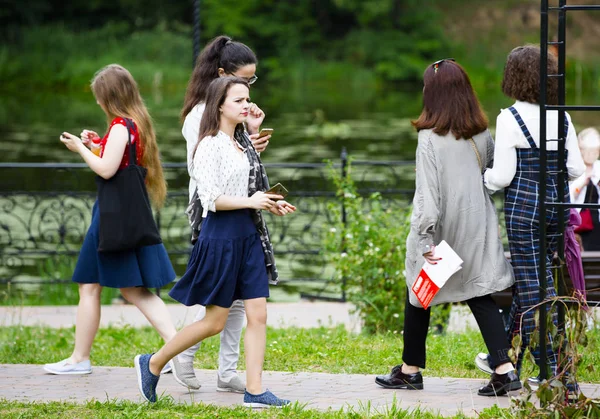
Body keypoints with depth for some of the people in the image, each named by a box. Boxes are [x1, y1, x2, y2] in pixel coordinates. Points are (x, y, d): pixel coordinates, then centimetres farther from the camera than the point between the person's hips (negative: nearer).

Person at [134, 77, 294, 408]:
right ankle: (152, 364, 16)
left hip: (247, 234, 8)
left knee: (258, 314, 0)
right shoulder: (210, 145, -12)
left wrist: (268, 204, 6)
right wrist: (250, 201, -21)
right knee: (215, 322, -1)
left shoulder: (240, 145, 13)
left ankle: (254, 391, 2)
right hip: (220, 235, -8)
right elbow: (211, 198, -19)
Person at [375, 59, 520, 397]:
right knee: (481, 295, 6)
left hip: (441, 228, -4)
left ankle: (411, 369, 23)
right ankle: (505, 369, -6)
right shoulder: (484, 136, 1)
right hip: (477, 229, 4)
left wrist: (425, 241, -18)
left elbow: (427, 195, -18)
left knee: (419, 296, 13)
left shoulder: (430, 140, -15)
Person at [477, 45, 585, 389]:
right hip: (558, 203, 6)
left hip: (524, 206, -6)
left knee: (533, 288, -1)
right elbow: (577, 169, 4)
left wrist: (478, 183, 7)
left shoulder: (510, 118, -13)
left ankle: (554, 370, -3)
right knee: (525, 282, 17)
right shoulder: (561, 117, 3)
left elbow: (502, 175, -13)